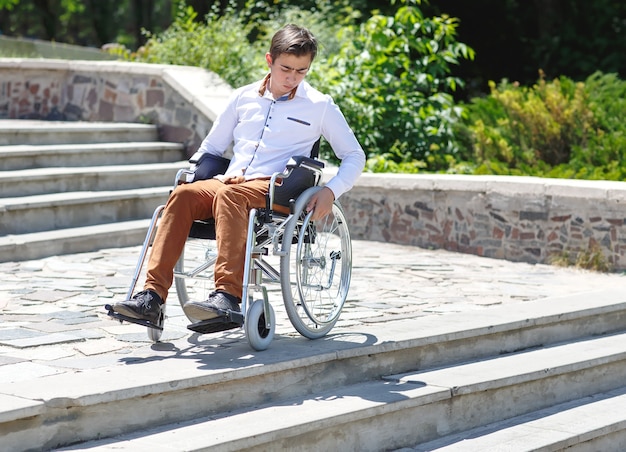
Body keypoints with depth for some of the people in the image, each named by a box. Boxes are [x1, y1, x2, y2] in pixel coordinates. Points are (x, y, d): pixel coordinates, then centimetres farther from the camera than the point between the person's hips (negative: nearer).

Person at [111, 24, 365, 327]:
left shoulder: (319, 106, 10)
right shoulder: (244, 97, 19)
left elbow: (355, 156, 13)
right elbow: (211, 147, 26)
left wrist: (331, 191, -5)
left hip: (274, 189, -4)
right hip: (229, 181, 4)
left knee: (229, 195, -38)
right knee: (183, 194, -30)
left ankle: (228, 296, -50)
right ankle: (152, 296, -38)